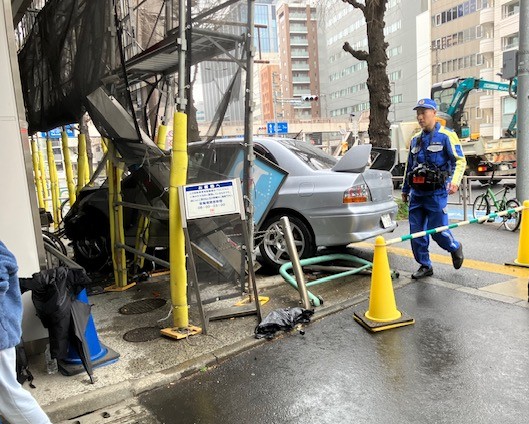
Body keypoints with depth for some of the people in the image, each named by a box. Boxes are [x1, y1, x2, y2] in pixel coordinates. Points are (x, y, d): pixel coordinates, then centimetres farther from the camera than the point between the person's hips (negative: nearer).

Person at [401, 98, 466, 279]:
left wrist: (455, 181, -25)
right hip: (416, 193, 6)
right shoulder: (415, 140, 15)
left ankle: (455, 248, 30)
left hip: (436, 193, -6)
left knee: (438, 230, -2)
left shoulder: (446, 136, -3)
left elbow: (460, 160, -8)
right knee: (416, 233, 5)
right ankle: (425, 266, 19)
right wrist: (405, 190, 25)